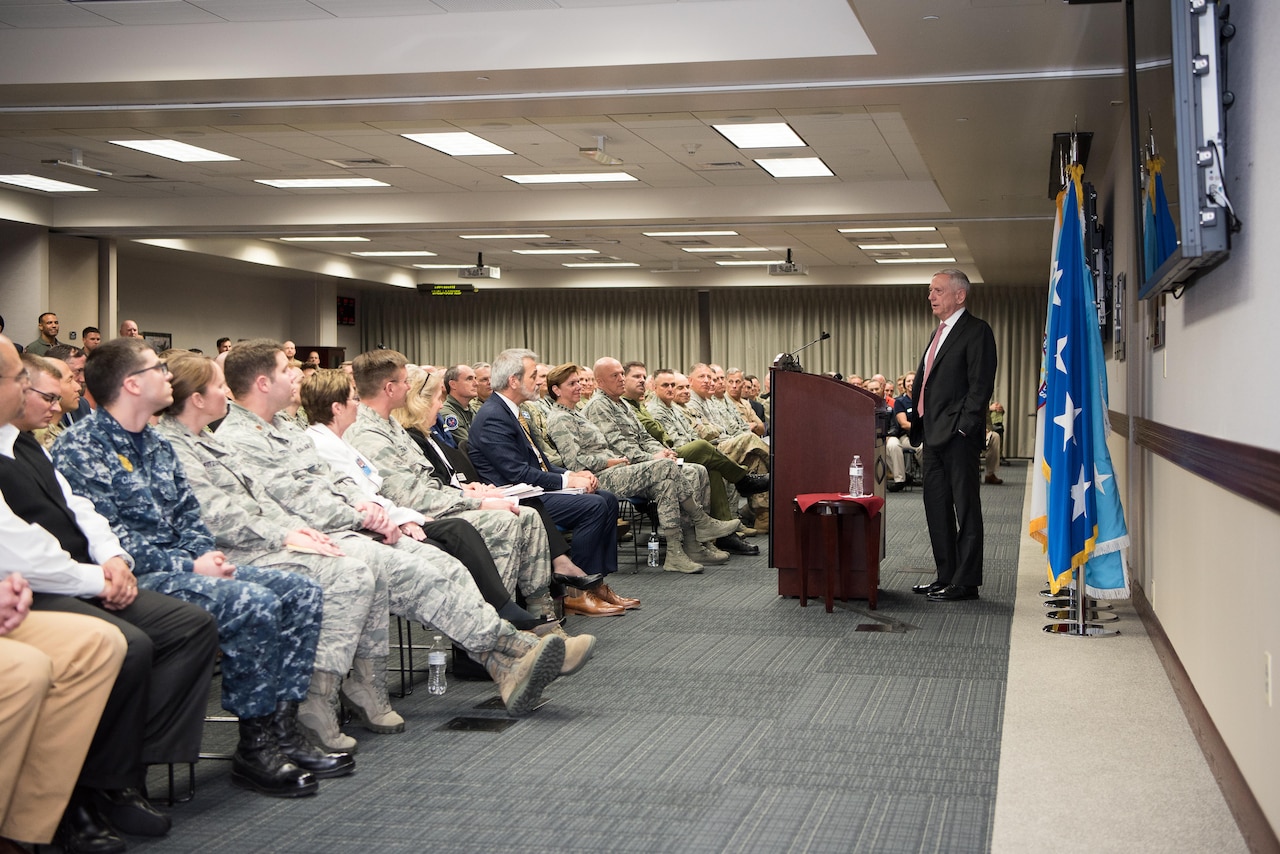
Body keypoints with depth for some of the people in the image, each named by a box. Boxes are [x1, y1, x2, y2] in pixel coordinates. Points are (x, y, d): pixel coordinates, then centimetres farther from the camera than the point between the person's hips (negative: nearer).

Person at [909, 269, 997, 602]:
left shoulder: (976, 331, -8)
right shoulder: (939, 333, 20)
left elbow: (981, 384, -15)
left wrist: (964, 425, -20)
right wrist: (919, 425, 12)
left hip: (957, 436, -10)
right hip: (934, 435, 10)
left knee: (965, 508, -4)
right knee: (937, 508, 13)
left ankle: (966, 581, 0)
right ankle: (946, 576, 21)